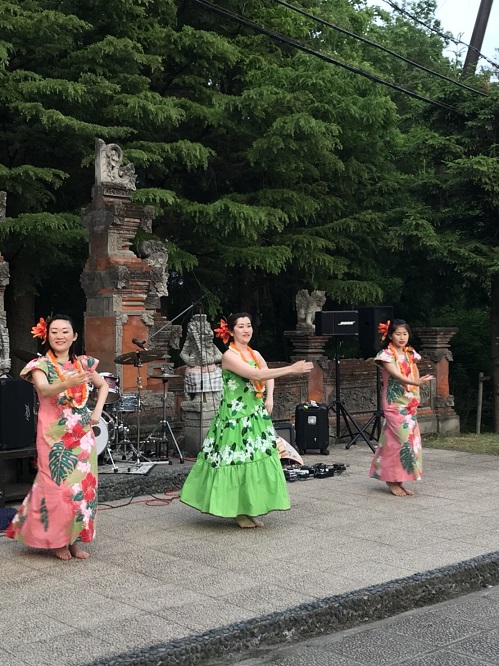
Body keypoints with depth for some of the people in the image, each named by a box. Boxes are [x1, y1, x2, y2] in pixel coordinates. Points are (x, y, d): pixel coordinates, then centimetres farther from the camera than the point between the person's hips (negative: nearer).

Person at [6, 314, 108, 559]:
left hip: (82, 434, 4)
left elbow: (103, 385, 23)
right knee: (58, 486, -7)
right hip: (54, 435, -4)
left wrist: (98, 411, 8)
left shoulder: (82, 363, 7)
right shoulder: (40, 365, -6)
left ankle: (74, 539, 15)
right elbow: (44, 390, -26)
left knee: (83, 485, 2)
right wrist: (66, 384, -47)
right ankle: (57, 540, 10)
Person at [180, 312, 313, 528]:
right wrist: (291, 369, -25)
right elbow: (256, 375, -25)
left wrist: (269, 397, -6)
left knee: (257, 459, 7)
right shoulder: (229, 356, -14)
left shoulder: (255, 354, 10)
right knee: (238, 461, -2)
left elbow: (269, 375, 15)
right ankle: (238, 512, 11)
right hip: (235, 416, -7)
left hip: (256, 415, 7)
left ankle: (251, 510, 17)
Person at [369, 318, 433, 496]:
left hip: (410, 404, 7)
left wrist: (415, 398, -1)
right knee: (401, 440, -11)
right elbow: (396, 375, -22)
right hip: (394, 404, -6)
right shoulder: (386, 355, -8)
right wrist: (416, 382, -38)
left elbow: (415, 377, 15)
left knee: (411, 440, 4)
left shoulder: (410, 354, 12)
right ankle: (392, 481, 0)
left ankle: (398, 481, 11)